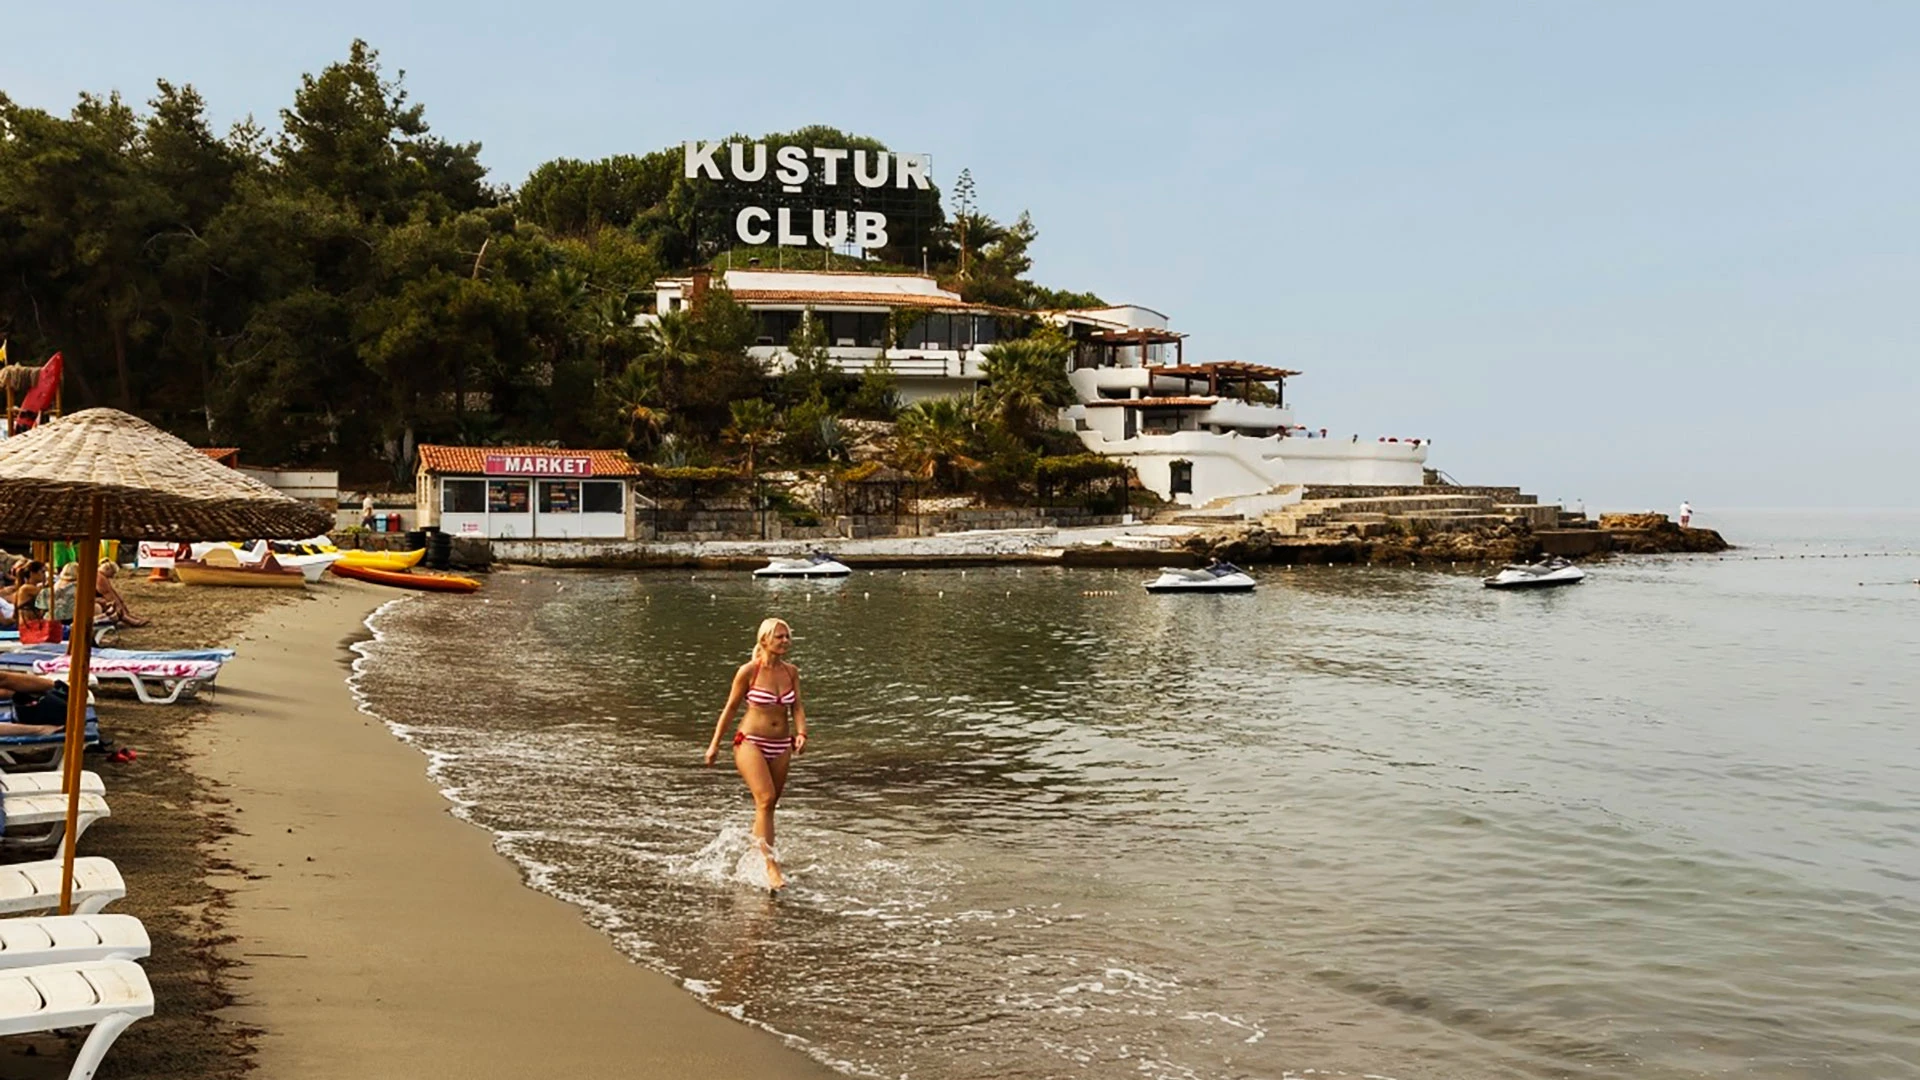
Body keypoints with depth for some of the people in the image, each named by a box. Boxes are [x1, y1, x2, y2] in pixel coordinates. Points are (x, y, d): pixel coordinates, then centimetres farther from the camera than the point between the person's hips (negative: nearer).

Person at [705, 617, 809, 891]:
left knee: (769, 805, 11)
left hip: (780, 746, 5)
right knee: (766, 799, -20)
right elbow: (730, 708, 0)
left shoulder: (791, 672, 4)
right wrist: (715, 744, 4)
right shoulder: (748, 671, -8)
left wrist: (801, 733, -13)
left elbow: (797, 707, 7)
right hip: (751, 742, -5)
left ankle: (754, 853, 29)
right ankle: (771, 866, -21)